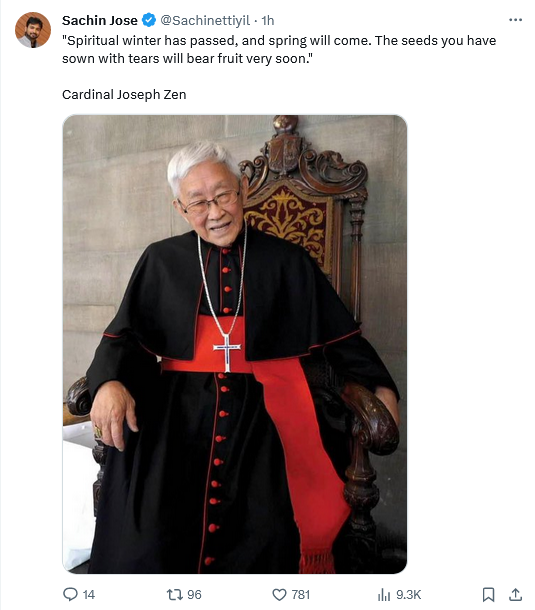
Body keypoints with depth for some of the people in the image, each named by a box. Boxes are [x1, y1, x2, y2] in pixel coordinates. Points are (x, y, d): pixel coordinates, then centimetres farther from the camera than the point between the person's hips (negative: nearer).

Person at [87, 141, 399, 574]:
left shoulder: (288, 261, 10)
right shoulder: (161, 261, 13)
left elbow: (338, 333, 13)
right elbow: (126, 334, 10)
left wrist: (380, 385, 4)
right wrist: (111, 381, -10)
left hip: (266, 408, 0)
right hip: (179, 407, 1)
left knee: (270, 533, -21)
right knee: (143, 535, -18)